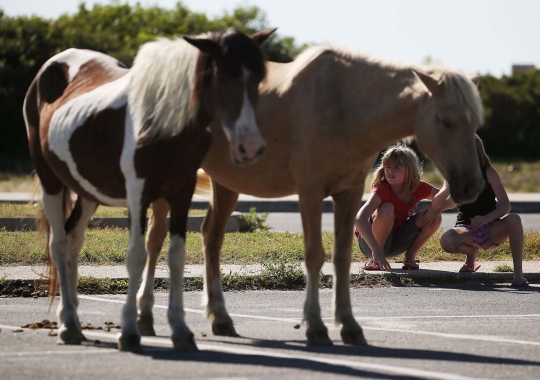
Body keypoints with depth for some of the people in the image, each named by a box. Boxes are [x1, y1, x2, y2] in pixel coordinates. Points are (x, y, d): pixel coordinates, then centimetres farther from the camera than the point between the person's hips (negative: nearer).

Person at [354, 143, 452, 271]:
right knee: (387, 209, -34)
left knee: (434, 218, -14)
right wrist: (376, 251, -54)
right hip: (369, 241, -5)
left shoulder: (419, 188, -11)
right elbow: (359, 219, -42)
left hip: (395, 242, 5)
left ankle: (410, 257, 0)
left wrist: (436, 208, -26)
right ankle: (374, 260, -18)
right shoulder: (382, 189, -27)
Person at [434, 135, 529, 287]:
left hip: (491, 229, -1)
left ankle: (518, 274, -32)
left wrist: (486, 218, -31)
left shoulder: (488, 172, -5)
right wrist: (449, 187, -25)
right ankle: (471, 253, 3)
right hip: (467, 230, 1)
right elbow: (436, 205, -7)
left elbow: (505, 205, -13)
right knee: (446, 240, -34)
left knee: (514, 219, -33)